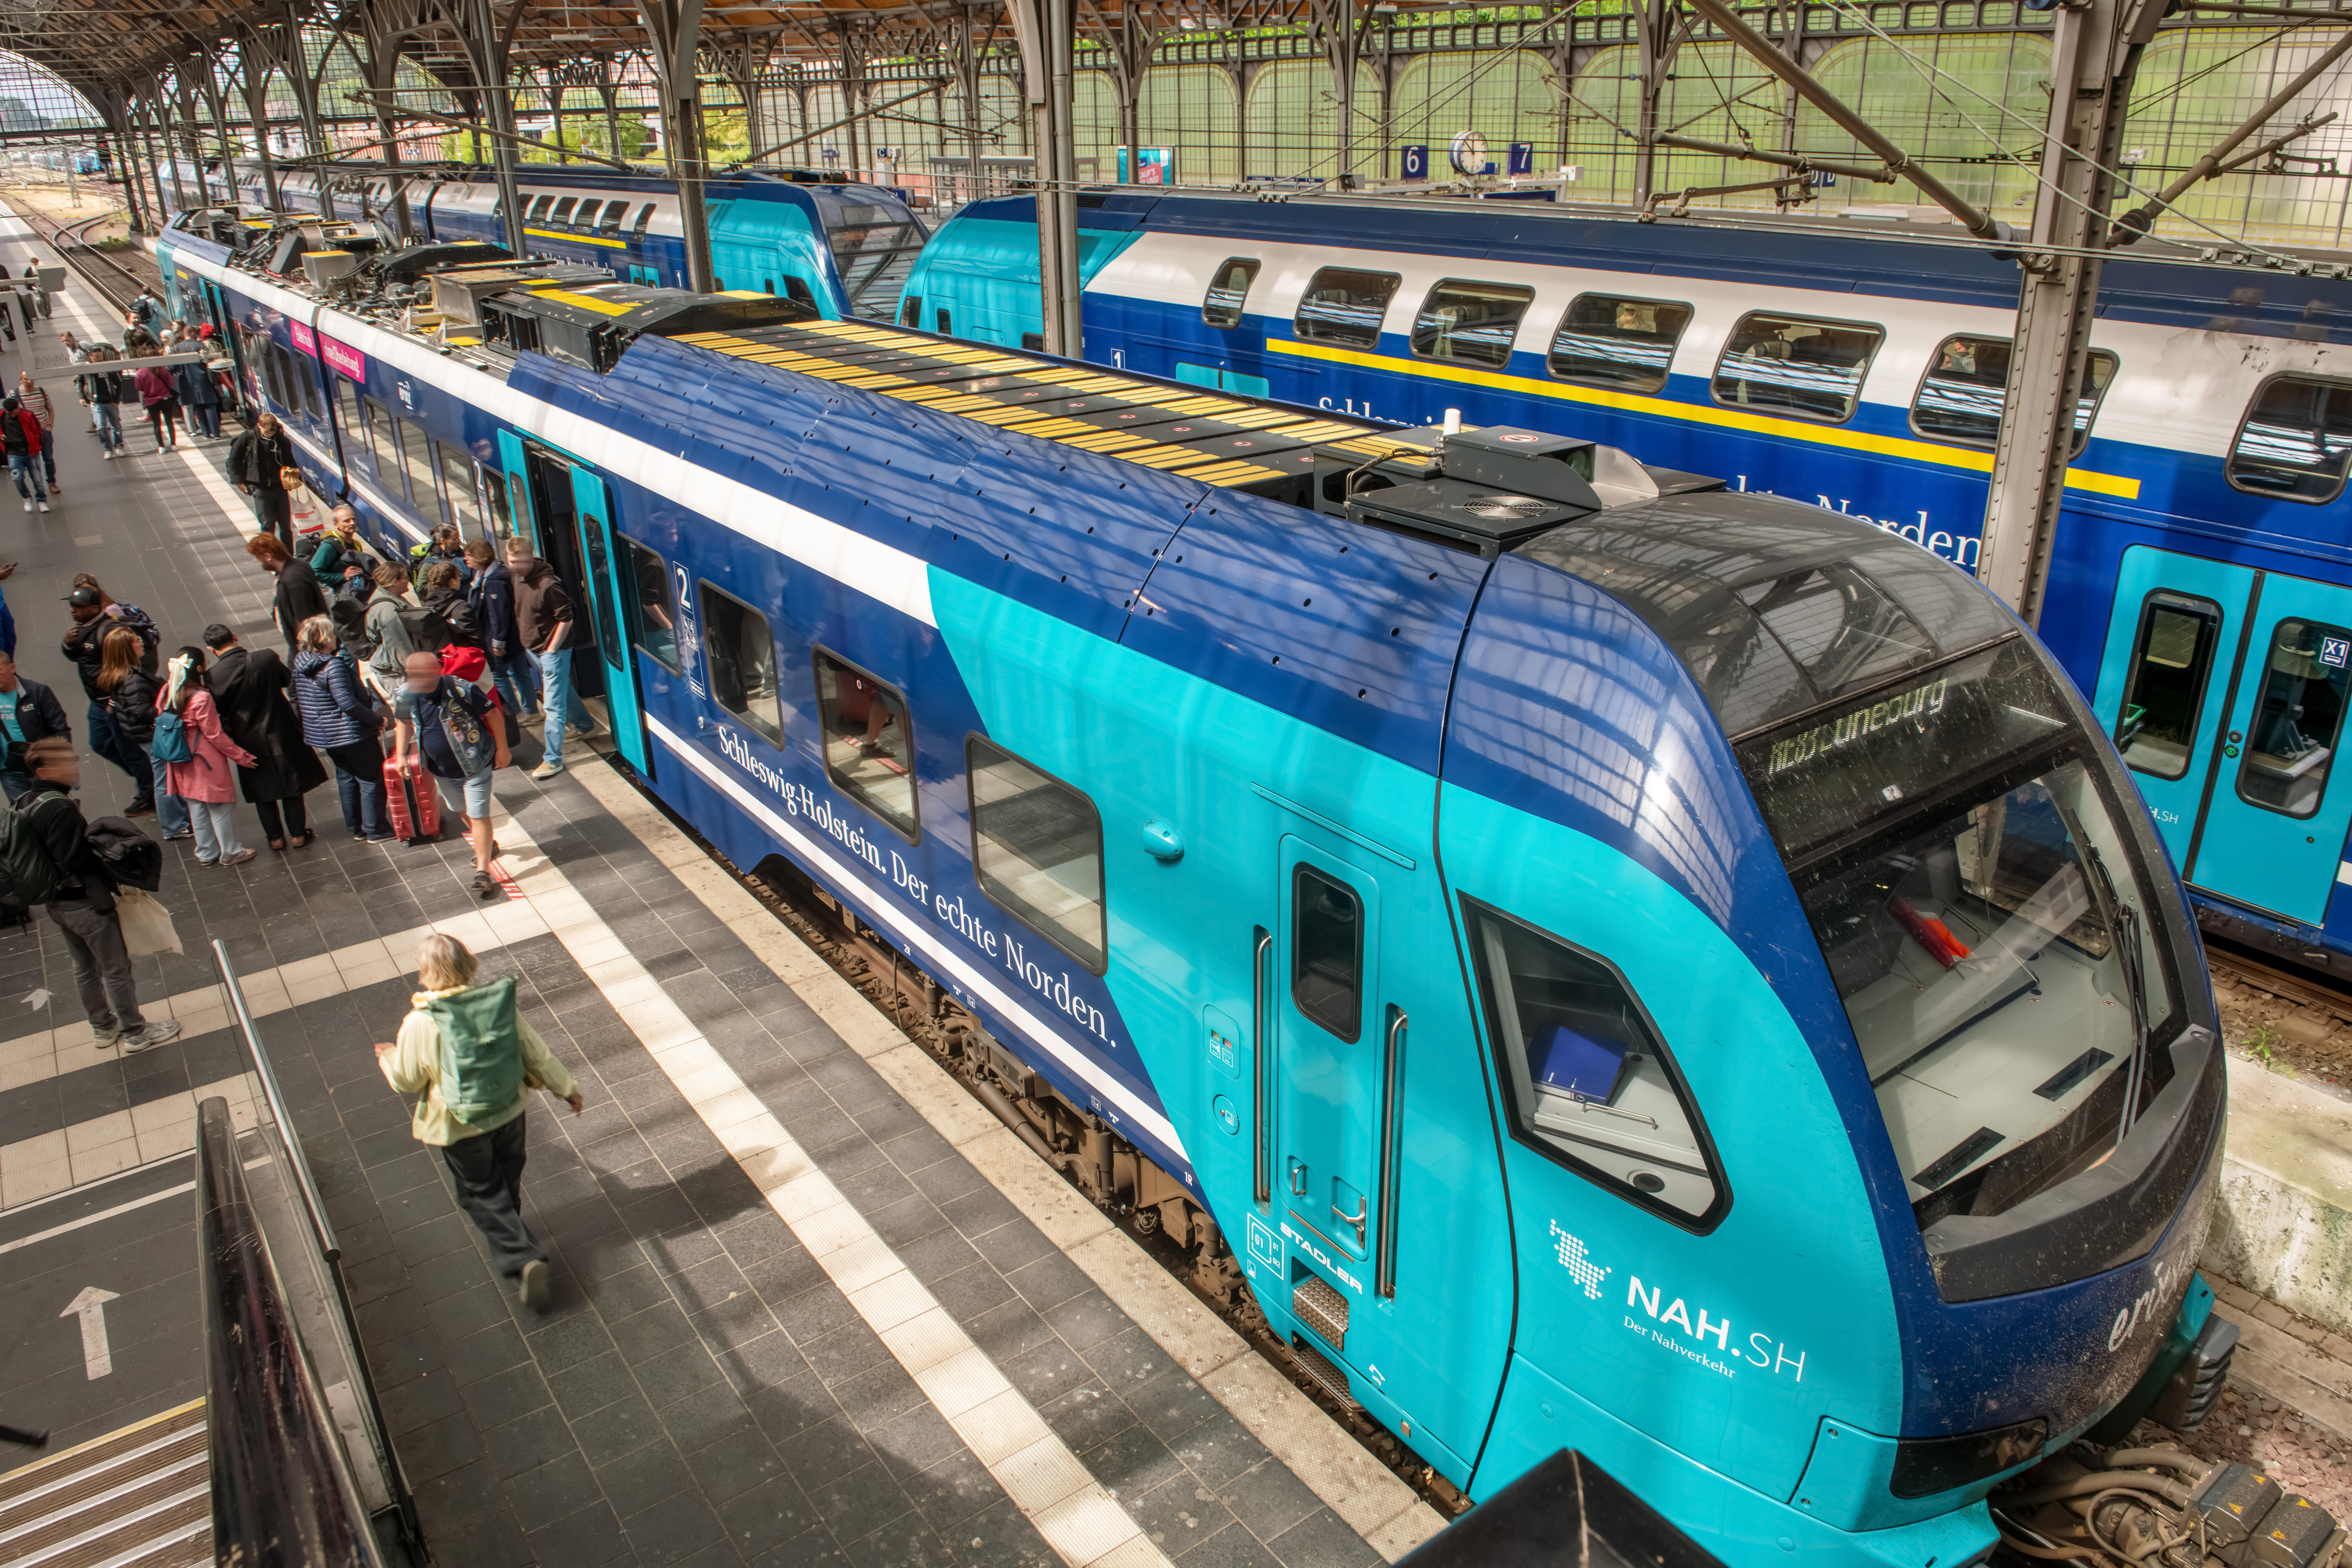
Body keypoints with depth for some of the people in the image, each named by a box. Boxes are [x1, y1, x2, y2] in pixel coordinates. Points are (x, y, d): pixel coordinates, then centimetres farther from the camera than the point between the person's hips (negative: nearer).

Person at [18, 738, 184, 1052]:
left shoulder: (25, 803, 2)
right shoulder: (60, 808, -27)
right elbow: (76, 862, -27)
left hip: (56, 904, 9)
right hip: (84, 904, -9)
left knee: (85, 967, 24)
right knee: (116, 970, 7)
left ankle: (103, 1027, 39)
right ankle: (136, 1033, 19)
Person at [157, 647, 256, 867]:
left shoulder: (168, 692, -5)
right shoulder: (201, 698, -25)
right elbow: (215, 735, -19)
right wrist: (241, 757, -8)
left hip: (184, 764, 7)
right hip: (208, 762, -7)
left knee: (197, 808, 20)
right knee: (222, 807, 9)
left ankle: (206, 854, 31)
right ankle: (230, 853, 20)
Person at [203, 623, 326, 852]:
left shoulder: (214, 677, -16)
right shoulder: (268, 658, -17)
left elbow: (219, 716, -9)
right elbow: (290, 682, 0)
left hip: (251, 743, 0)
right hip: (282, 734, 0)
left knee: (263, 792, 16)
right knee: (292, 786, 15)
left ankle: (276, 838, 27)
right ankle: (298, 835, 24)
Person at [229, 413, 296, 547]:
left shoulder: (282, 440, -1)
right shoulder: (248, 439, -6)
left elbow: (289, 461, 16)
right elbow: (234, 460, 4)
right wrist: (239, 481, 2)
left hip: (280, 487, 2)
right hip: (260, 489, -2)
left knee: (286, 525, 5)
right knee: (267, 525, -9)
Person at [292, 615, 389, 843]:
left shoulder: (301, 664, 2)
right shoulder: (334, 666, -25)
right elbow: (349, 704, -27)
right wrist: (377, 719, -16)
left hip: (323, 734, 9)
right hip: (352, 734, -9)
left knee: (346, 778, 19)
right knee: (372, 780, 3)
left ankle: (357, 829, 27)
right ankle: (376, 831, 10)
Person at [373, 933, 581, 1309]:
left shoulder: (420, 1024, -24)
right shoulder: (500, 1003, -15)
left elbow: (406, 1081, -9)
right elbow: (537, 1053, -6)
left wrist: (388, 1057, 13)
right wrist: (567, 1089, 8)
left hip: (460, 1126, -4)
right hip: (509, 1112, 4)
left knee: (483, 1194, 13)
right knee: (507, 1179, 28)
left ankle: (522, 1260, 1)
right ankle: (508, 1231, 52)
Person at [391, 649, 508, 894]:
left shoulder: (462, 691, -27)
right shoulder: (405, 696, -12)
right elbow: (404, 723, 9)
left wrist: (502, 750, -9)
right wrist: (401, 755, 1)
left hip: (476, 764, -6)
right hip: (443, 768, 6)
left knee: (479, 816, -5)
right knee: (463, 811, 23)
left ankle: (483, 870, 2)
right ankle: (487, 846, 48)